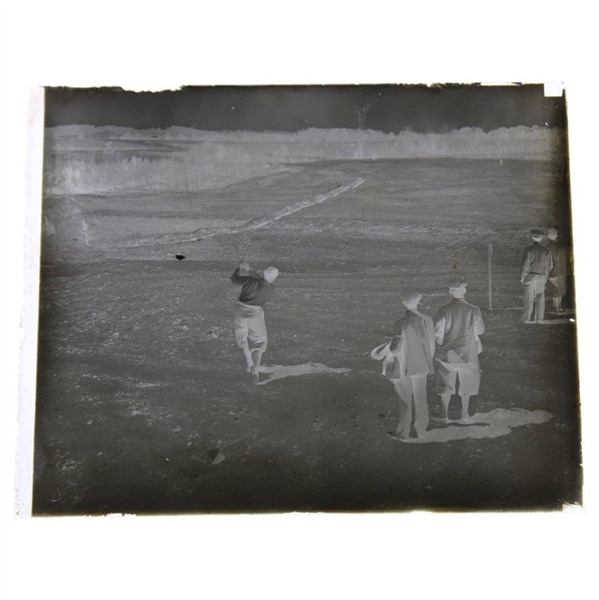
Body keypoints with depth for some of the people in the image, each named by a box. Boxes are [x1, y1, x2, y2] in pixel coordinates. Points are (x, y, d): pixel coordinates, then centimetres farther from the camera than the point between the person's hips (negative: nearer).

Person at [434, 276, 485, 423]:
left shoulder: (444, 311, -19)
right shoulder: (474, 310, -17)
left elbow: (438, 335, -14)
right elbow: (480, 330, -2)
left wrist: (442, 344, 6)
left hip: (446, 354, 0)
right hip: (467, 354, 1)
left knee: (446, 385, 18)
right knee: (466, 384, 22)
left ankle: (445, 415, 29)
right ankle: (465, 414, 34)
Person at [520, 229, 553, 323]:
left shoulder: (529, 249, -9)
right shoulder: (546, 251, 1)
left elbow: (525, 265, -9)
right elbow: (548, 266, 8)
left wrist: (522, 277, 1)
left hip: (530, 277, -3)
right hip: (542, 277, 3)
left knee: (529, 298, 2)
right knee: (540, 298, 10)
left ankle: (527, 318, 6)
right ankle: (539, 318, 15)